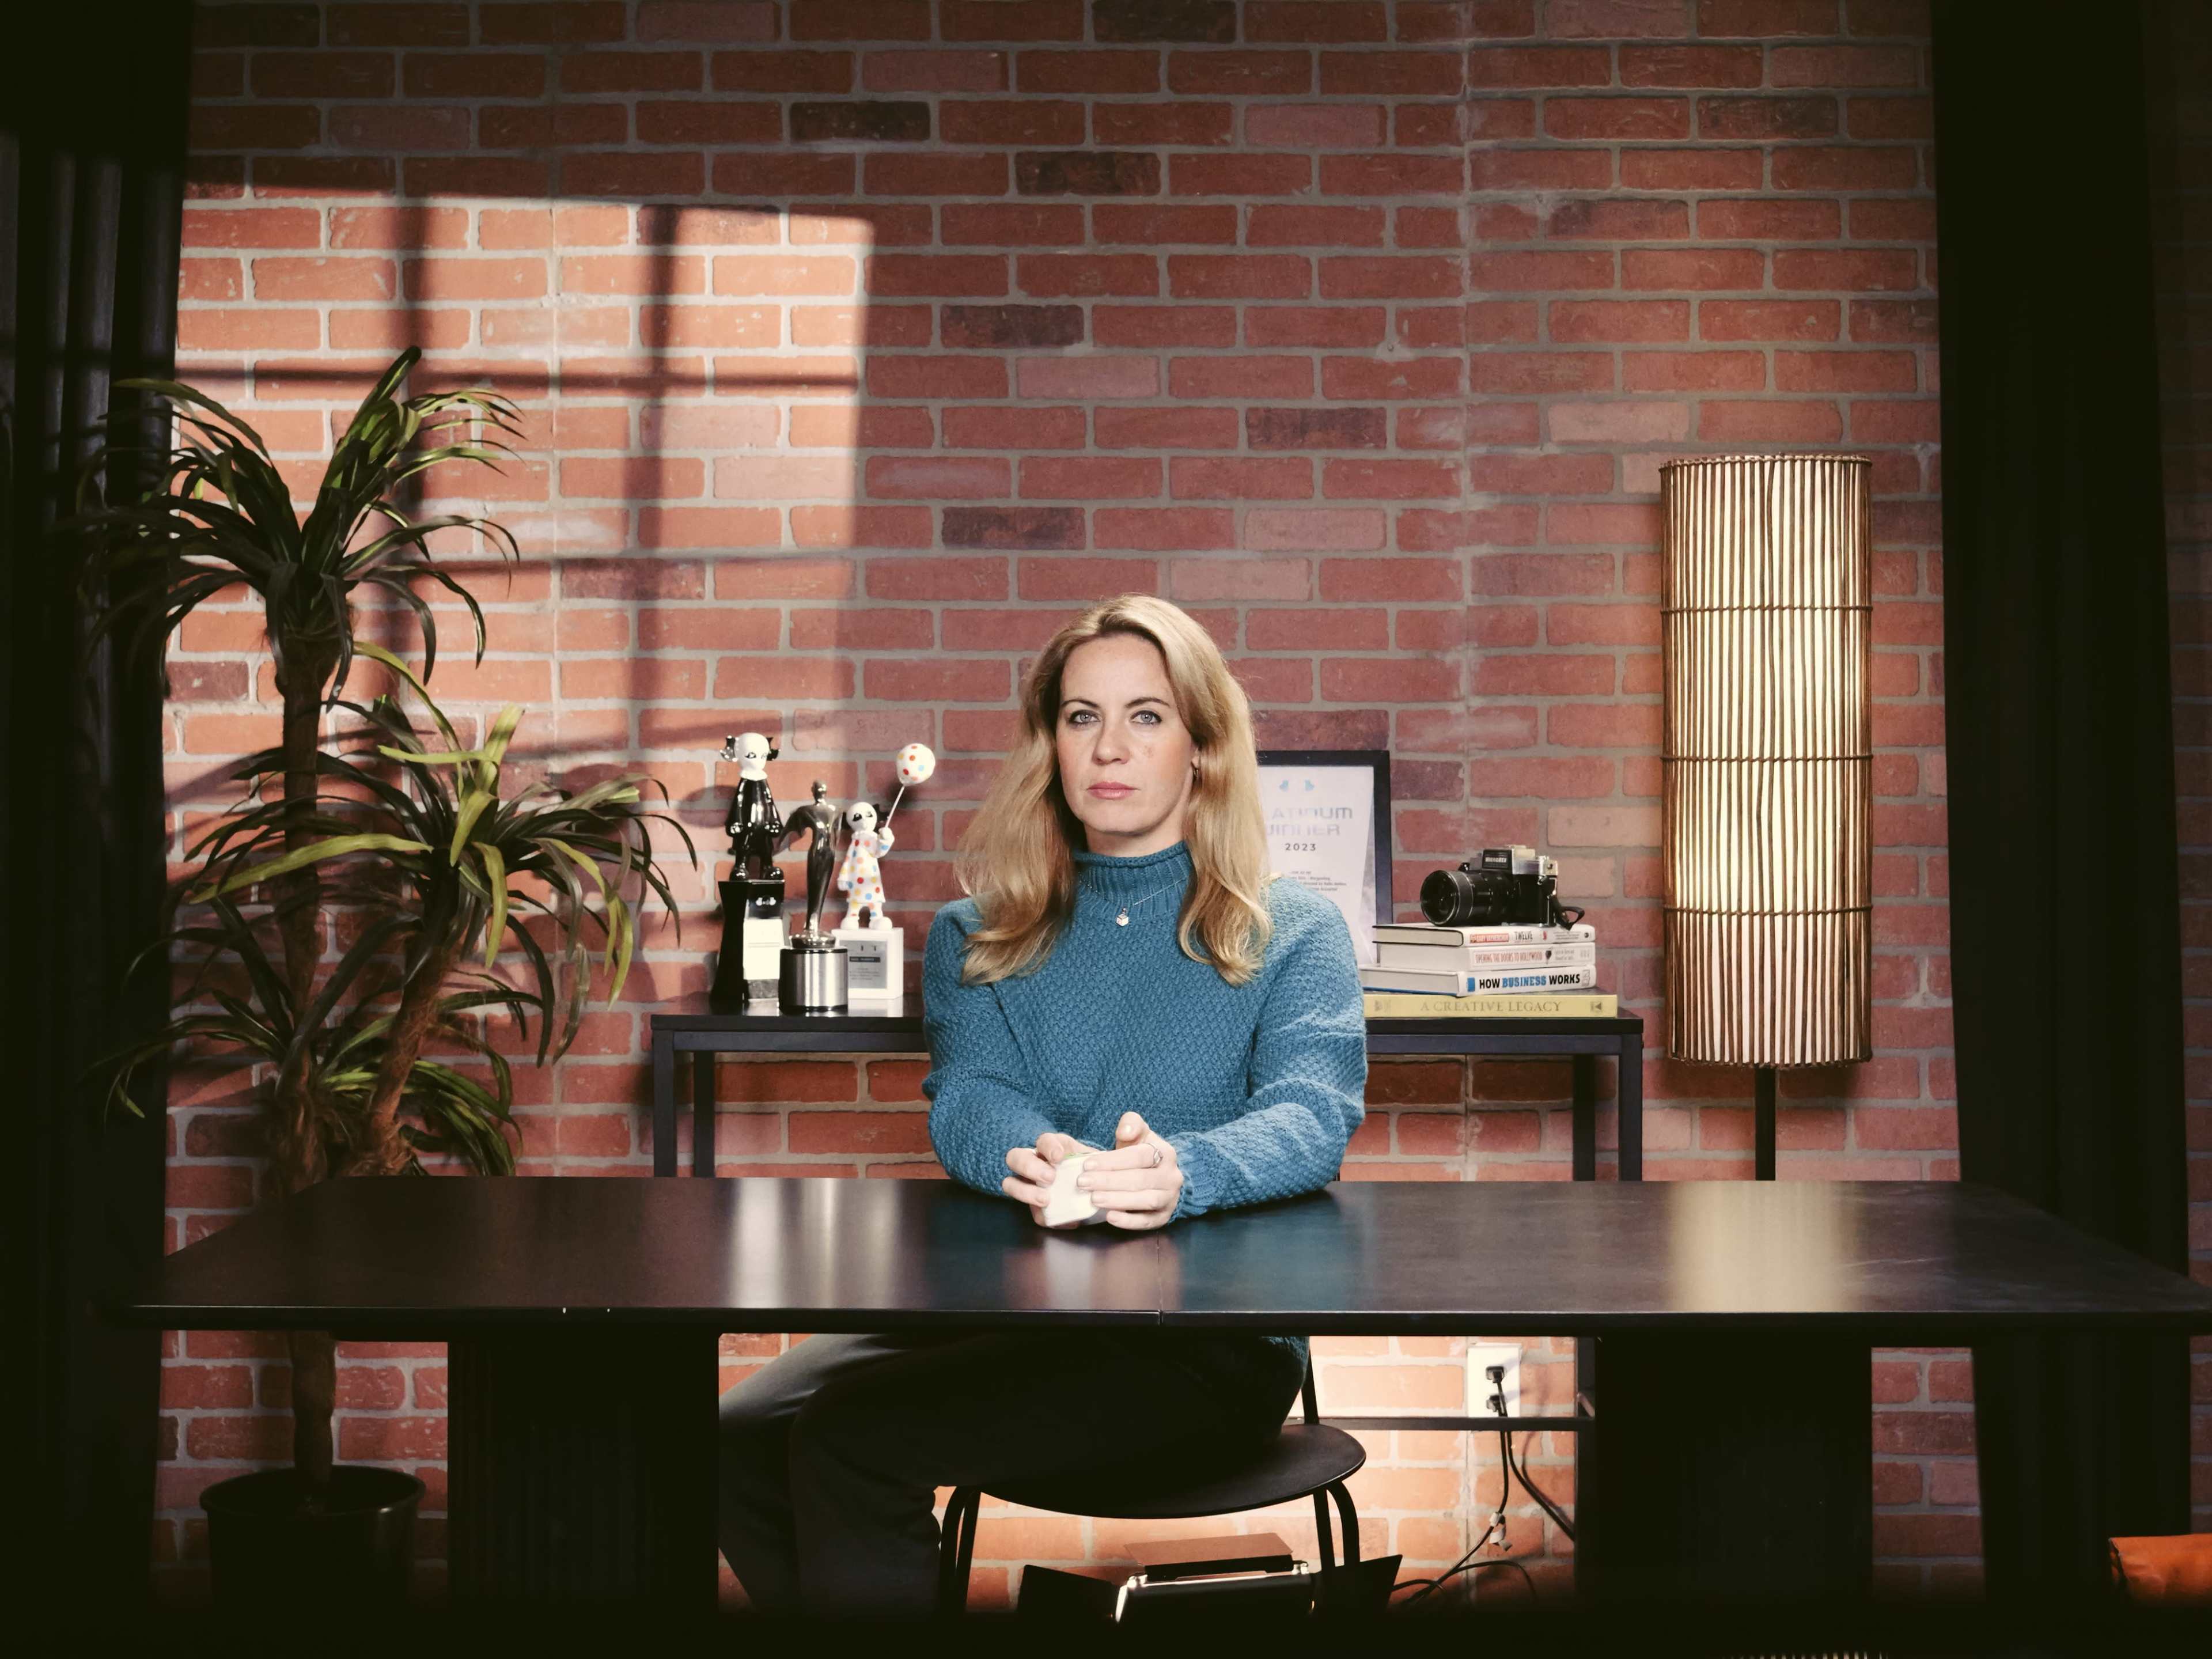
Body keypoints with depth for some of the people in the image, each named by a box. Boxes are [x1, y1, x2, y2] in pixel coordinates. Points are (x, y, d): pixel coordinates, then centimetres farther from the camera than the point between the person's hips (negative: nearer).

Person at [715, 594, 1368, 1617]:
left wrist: (1180, 1173, -33)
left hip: (1212, 1346, -4)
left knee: (849, 1439, -24)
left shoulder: (1293, 934, 7)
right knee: (743, 1438, -20)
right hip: (1007, 1303, 4)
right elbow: (967, 1096, -2)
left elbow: (1313, 1116, -10)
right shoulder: (979, 939, 16)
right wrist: (1028, 1158, -28)